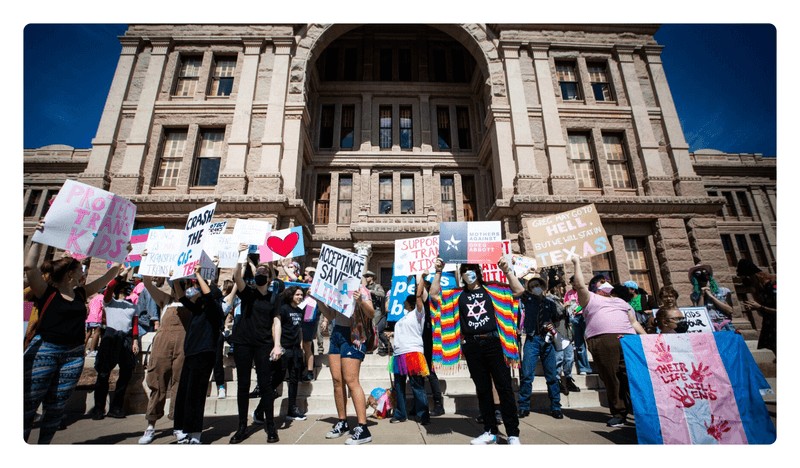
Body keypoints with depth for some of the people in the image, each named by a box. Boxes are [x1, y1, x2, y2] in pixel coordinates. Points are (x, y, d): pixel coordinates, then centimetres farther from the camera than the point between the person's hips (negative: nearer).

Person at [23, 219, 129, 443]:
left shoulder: (81, 293, 10)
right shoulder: (46, 292, -5)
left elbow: (108, 276, 13)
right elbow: (30, 267, -19)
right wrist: (39, 238, -18)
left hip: (74, 355, 5)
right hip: (44, 351, -5)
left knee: (56, 407, 12)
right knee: (28, 405, 2)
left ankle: (44, 444, 22)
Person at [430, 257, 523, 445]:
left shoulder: (491, 289, 6)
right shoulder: (457, 295, 10)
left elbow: (519, 290, 0)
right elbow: (434, 293, 3)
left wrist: (506, 270, -10)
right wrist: (439, 272, -4)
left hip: (493, 342, -2)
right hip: (472, 346, 2)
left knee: (504, 387, 1)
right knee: (482, 389, 11)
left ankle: (513, 434, 11)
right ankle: (490, 431, 23)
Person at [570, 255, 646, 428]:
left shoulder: (624, 304, 33)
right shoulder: (591, 299, 20)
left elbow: (635, 323, 27)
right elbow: (580, 285, 5)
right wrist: (577, 262, 8)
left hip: (626, 339, 3)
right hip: (601, 341, -3)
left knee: (631, 376, -4)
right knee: (611, 378, -3)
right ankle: (619, 413, 4)